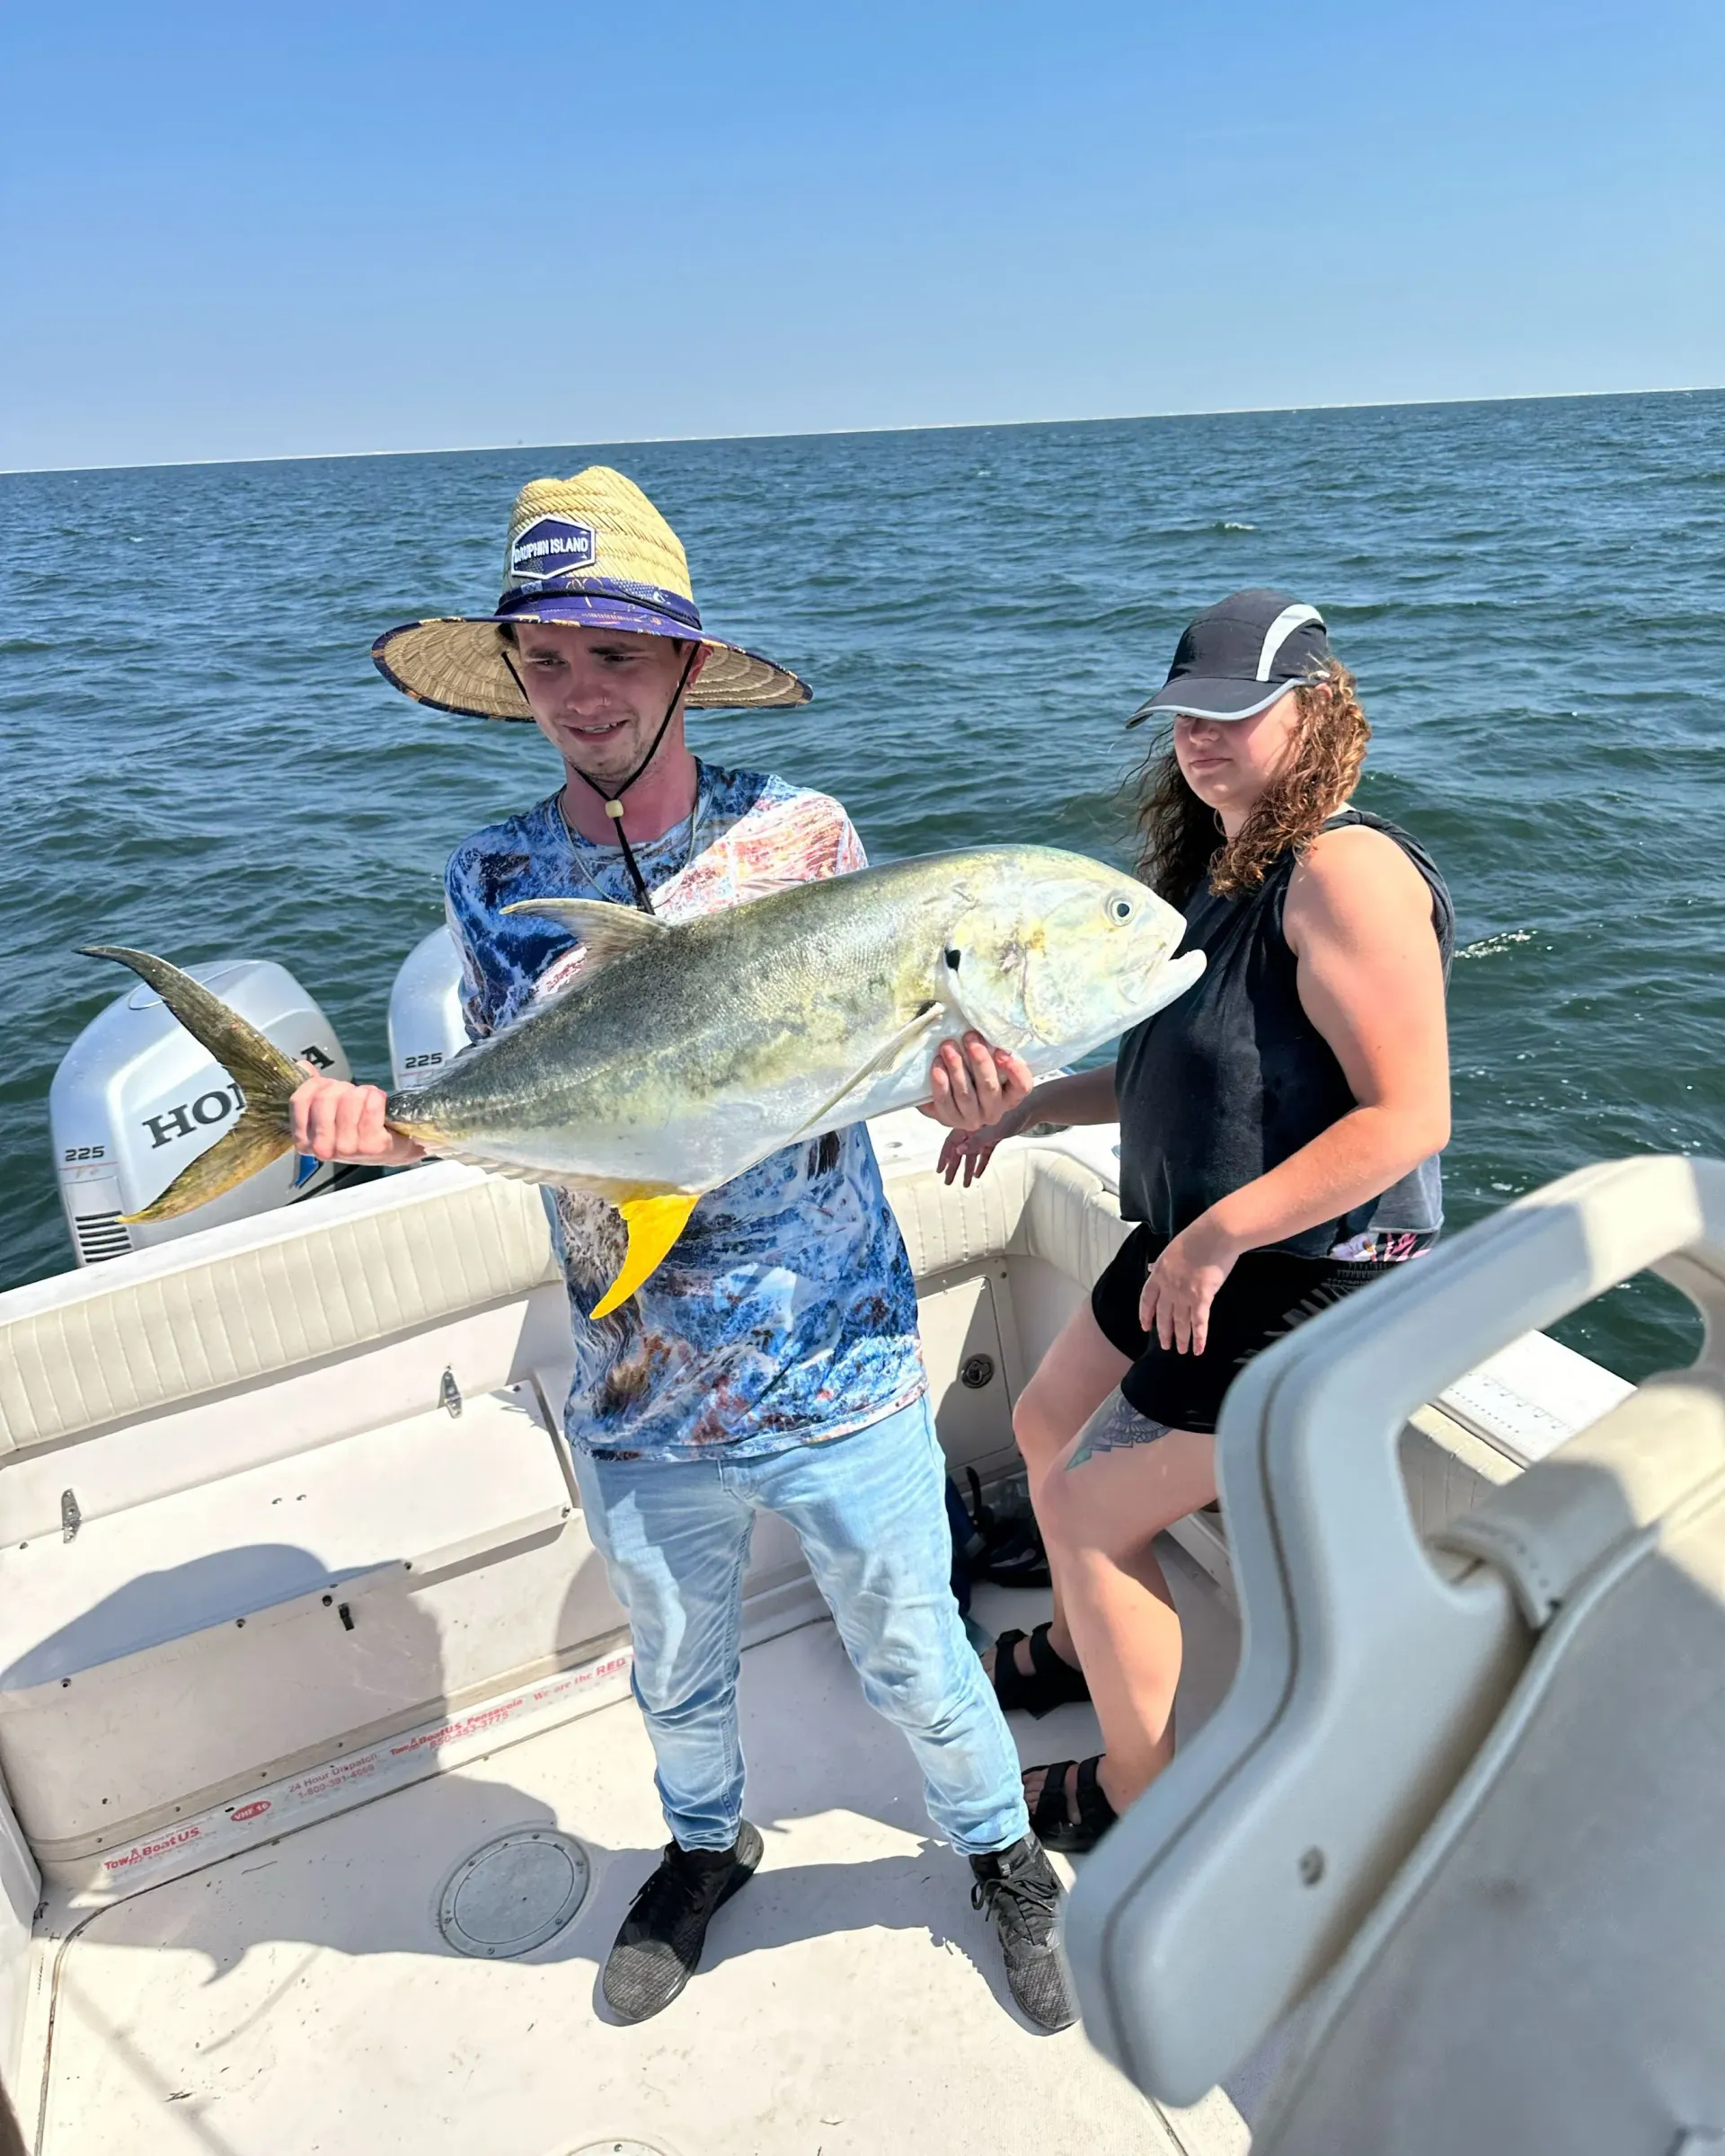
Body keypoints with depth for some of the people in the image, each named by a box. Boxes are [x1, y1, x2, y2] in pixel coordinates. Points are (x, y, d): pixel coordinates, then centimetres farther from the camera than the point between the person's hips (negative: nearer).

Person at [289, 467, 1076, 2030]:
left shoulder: (798, 833, -10)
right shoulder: (495, 879, -4)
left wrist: (961, 1073, -29)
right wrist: (380, 1122, -19)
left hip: (839, 1371, -2)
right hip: (640, 1398, 3)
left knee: (912, 1658, 16)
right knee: (677, 1671, 26)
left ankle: (1003, 1856, 48)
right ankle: (705, 1845, 59)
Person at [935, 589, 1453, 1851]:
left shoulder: (1343, 871, -23)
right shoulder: (1219, 870, 8)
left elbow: (1409, 1116, -28)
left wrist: (1216, 1237, -24)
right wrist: (1026, 1107, 8)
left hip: (1312, 1274, -10)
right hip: (1198, 1252, 10)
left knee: (1086, 1509, 0)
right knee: (1049, 1427, 23)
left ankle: (1141, 1792, 24)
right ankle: (1078, 1648, 50)